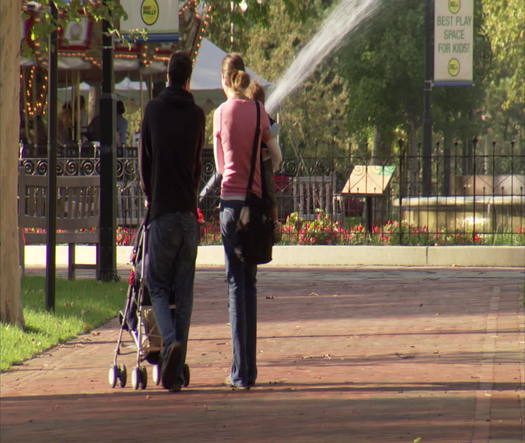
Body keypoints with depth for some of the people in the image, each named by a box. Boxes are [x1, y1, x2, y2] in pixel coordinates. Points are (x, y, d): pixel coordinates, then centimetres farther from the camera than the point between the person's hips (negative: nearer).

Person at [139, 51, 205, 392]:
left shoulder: (154, 110, 0)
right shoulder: (197, 115, 6)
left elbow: (145, 160, 6)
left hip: (162, 211, -3)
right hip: (189, 211, 3)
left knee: (158, 284, 6)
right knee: (184, 290, 6)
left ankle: (170, 341, -22)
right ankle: (177, 369, 5)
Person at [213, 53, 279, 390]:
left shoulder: (221, 113, 0)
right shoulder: (259, 112, 3)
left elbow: (220, 164, 9)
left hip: (231, 200, -2)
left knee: (237, 283, 0)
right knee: (250, 283, 11)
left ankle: (241, 371, -6)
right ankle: (250, 369, 13)